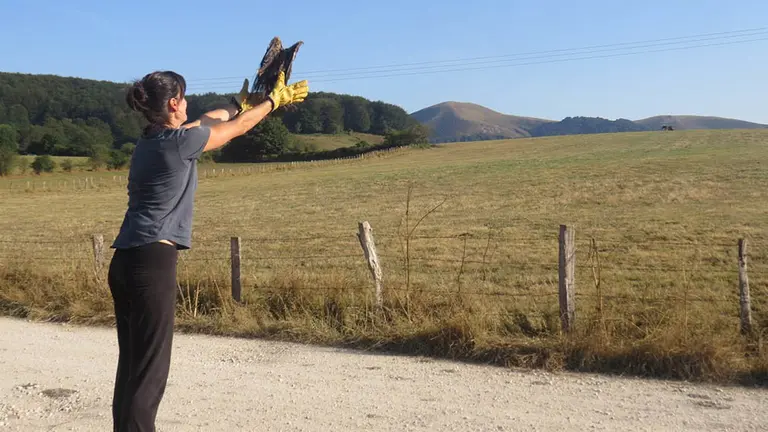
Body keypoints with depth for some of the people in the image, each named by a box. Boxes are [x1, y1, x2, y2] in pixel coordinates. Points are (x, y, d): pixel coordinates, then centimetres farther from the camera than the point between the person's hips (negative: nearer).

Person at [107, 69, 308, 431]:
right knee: (149, 371, -4)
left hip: (126, 262, 9)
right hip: (152, 263, -9)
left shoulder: (151, 139, 14)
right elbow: (237, 128, 5)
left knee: (130, 367, 14)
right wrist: (275, 98, 19)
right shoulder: (179, 142, -9)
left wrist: (240, 102, 43)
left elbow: (207, 121, 29)